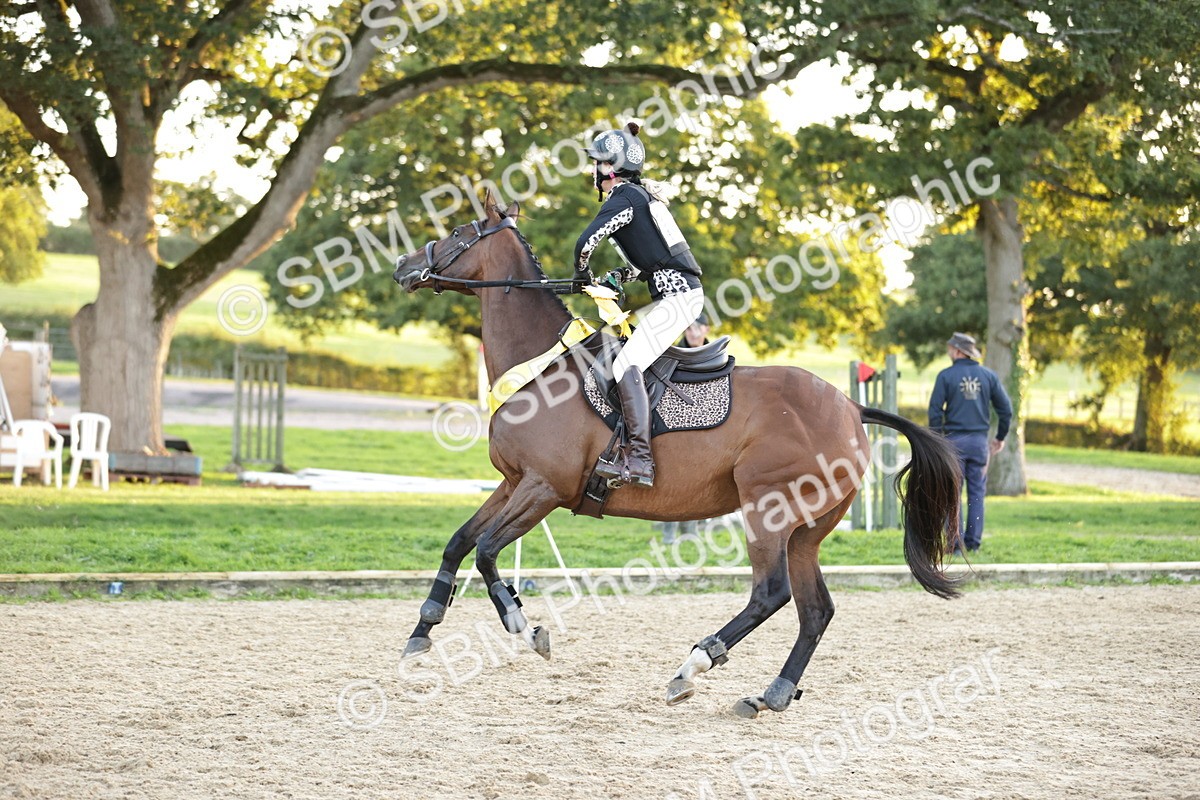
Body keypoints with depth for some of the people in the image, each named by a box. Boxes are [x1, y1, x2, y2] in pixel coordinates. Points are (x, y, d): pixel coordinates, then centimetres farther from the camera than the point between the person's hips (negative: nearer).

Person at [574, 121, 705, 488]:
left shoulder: (623, 198, -9)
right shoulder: (641, 195, 20)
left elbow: (585, 243, -22)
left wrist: (583, 275, -2)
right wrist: (617, 278, 15)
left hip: (676, 295, -10)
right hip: (677, 292, 10)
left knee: (627, 365, -18)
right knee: (616, 344, 20)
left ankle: (639, 462, -29)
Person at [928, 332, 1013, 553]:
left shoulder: (946, 376, -5)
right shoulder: (988, 376, 5)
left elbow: (935, 410, -8)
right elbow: (1006, 409, 6)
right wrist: (1000, 437, 17)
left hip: (954, 440, -3)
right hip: (979, 440, 3)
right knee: (976, 493, 8)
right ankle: (973, 541, 7)